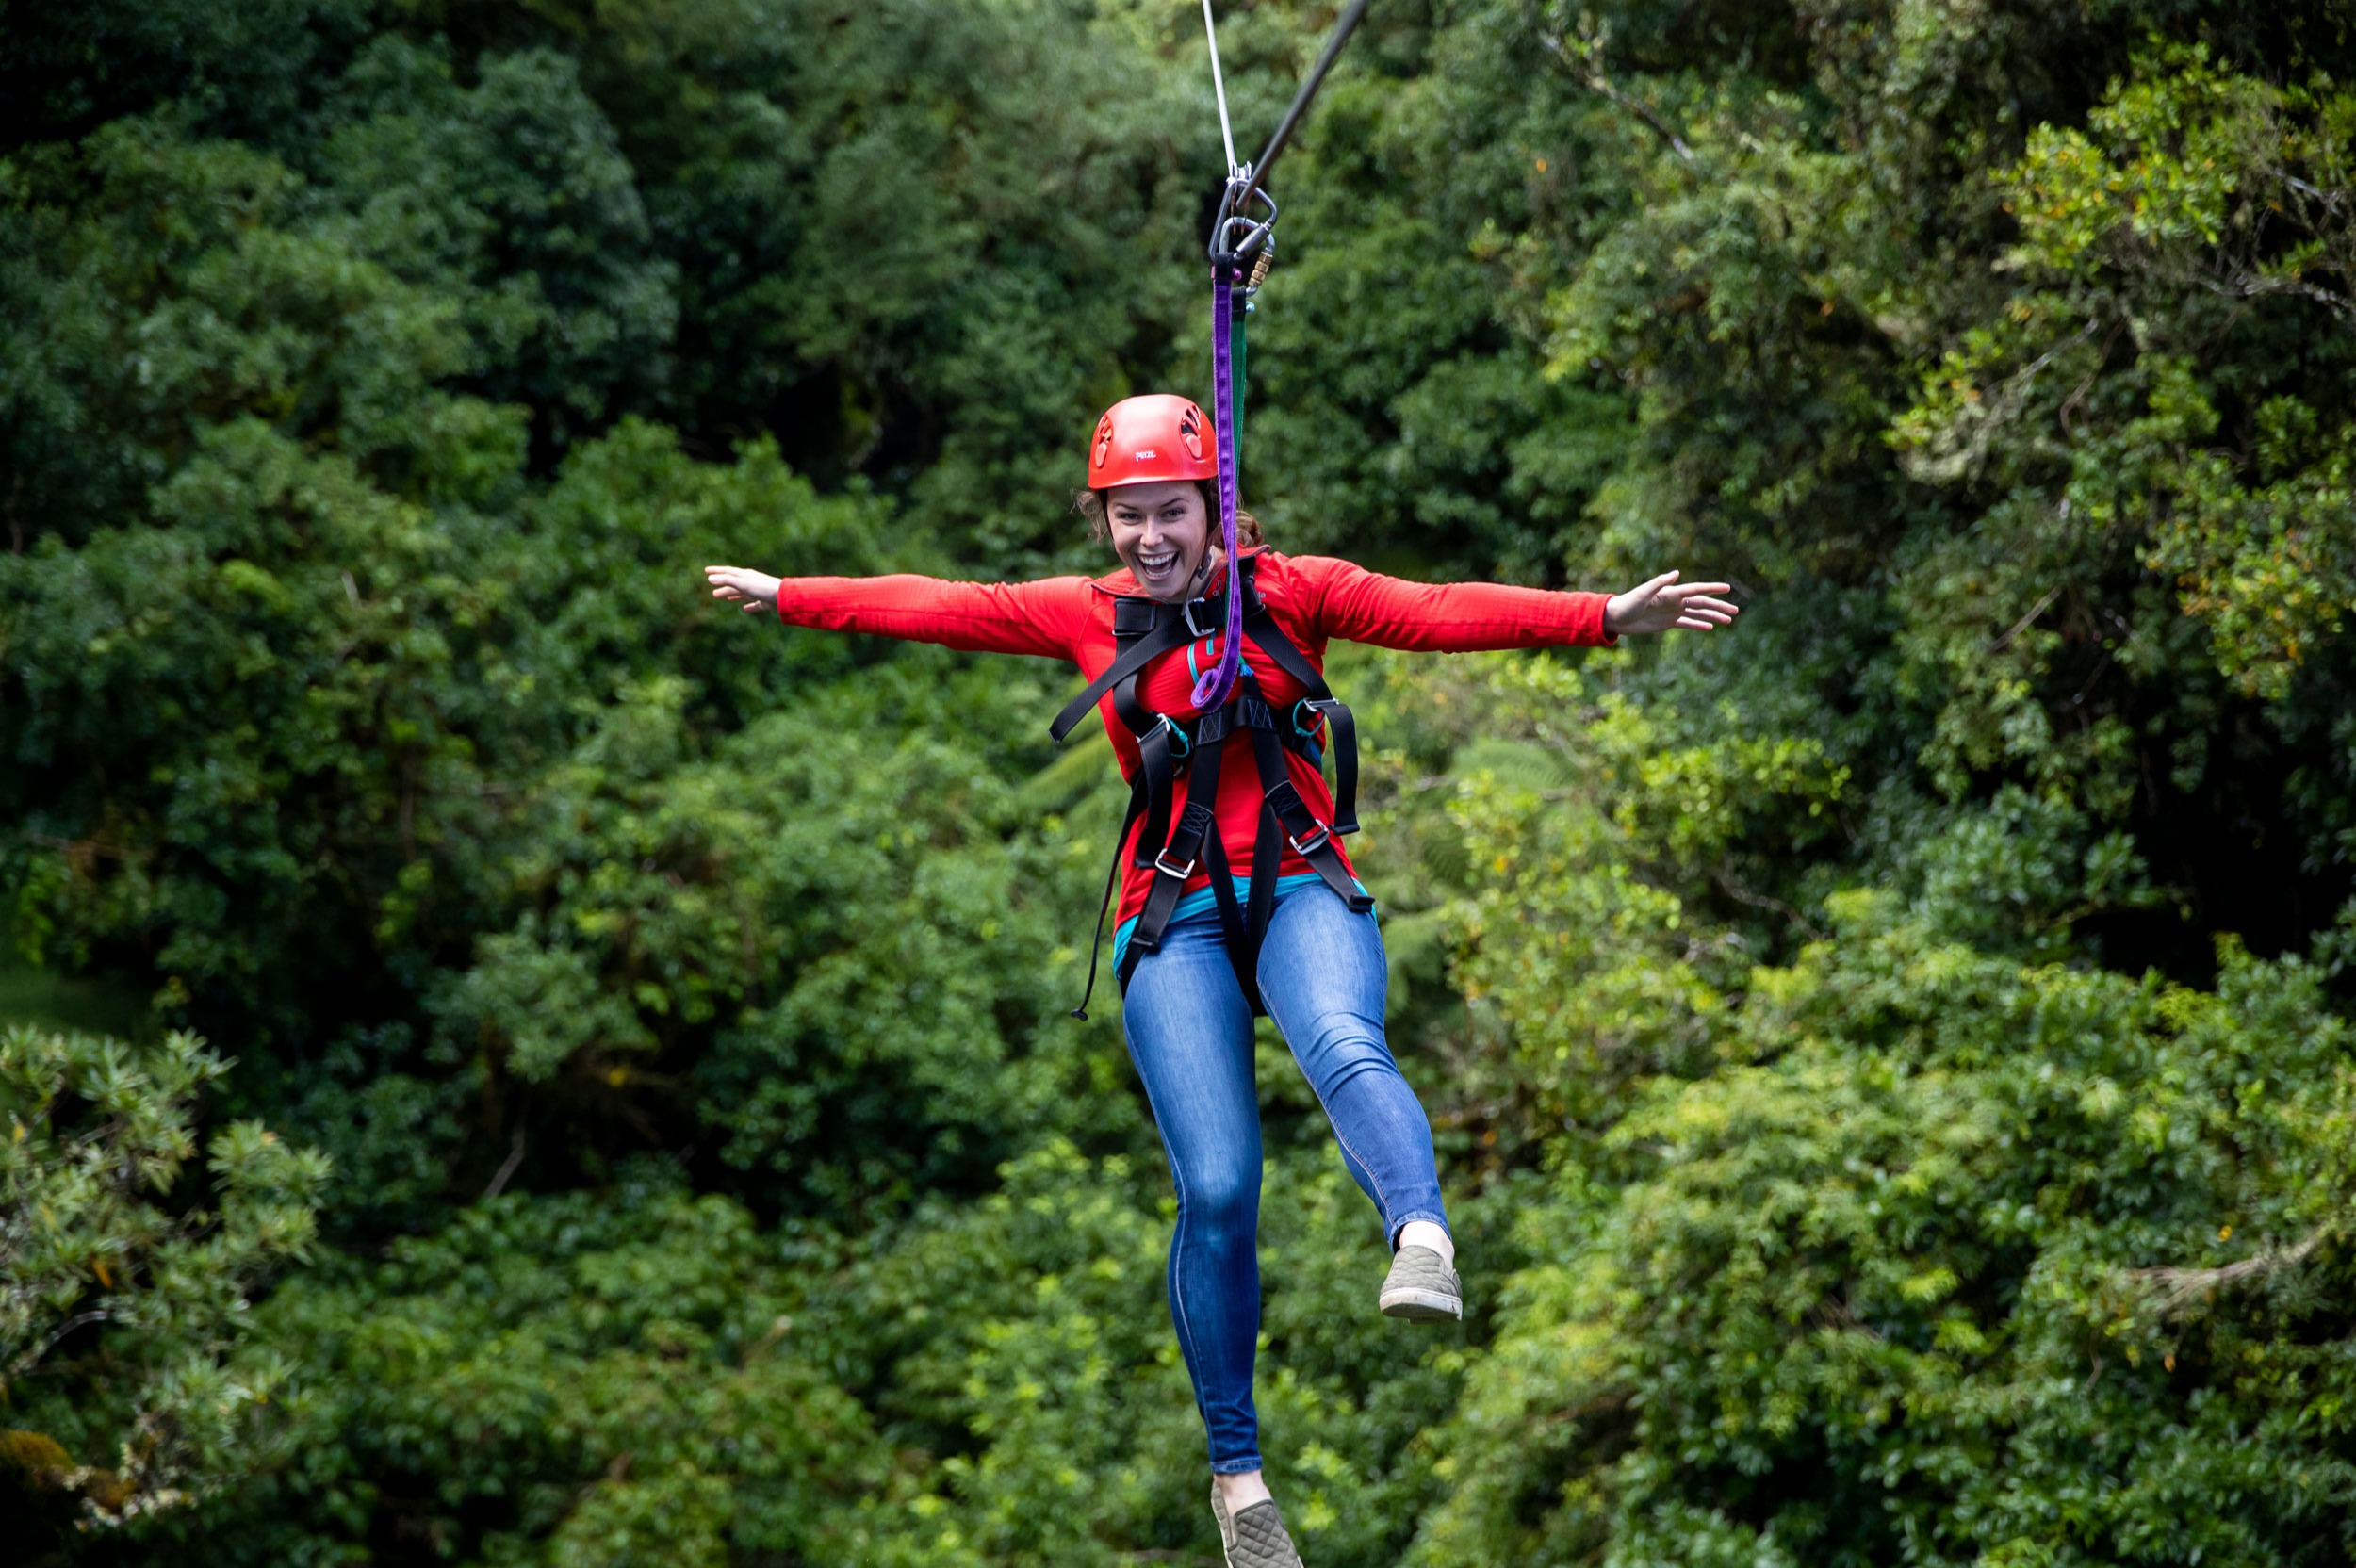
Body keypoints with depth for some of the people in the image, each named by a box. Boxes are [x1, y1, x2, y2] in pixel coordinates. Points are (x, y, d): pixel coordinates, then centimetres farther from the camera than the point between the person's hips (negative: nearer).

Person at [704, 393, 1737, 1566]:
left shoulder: (1289, 592, 5)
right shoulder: (1090, 617, 13)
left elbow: (1440, 614, -8)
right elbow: (932, 608, 20)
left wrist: (1603, 618, -21)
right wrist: (783, 597, 23)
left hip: (1300, 892, -1)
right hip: (1176, 920, 1)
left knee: (1343, 1046, -35)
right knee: (1217, 1191, -12)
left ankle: (1424, 1247, -62)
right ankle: (1236, 1470, 0)